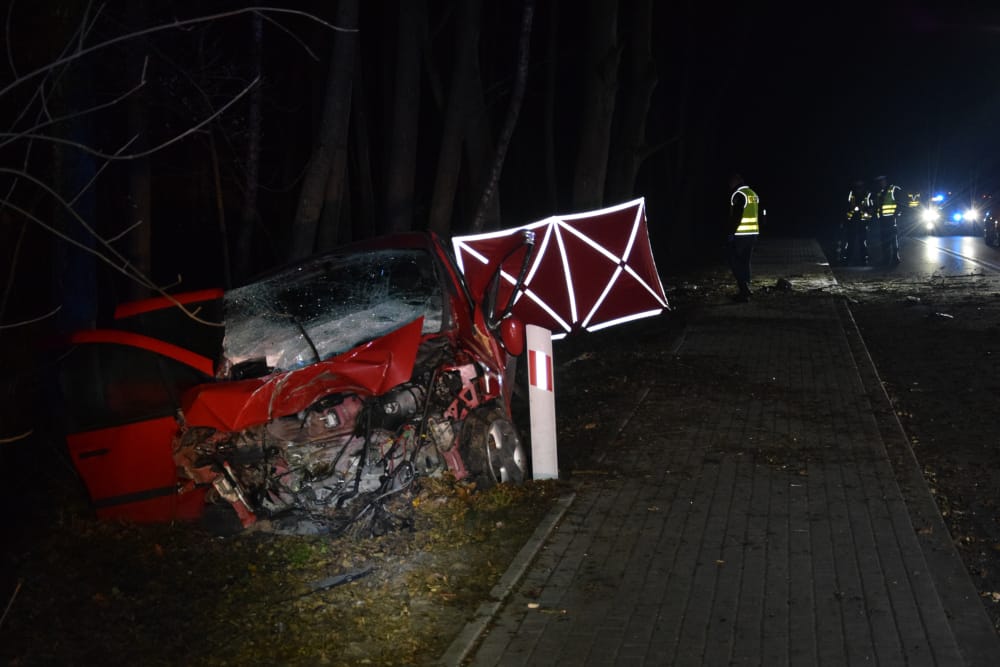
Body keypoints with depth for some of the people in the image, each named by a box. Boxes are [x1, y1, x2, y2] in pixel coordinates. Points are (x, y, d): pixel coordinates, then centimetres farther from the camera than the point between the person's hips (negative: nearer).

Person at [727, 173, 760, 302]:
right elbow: (759, 215, 16)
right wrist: (756, 233, 20)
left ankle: (744, 291, -9)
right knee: (745, 263, 13)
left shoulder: (738, 195, -13)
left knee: (734, 262, -2)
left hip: (740, 235, -8)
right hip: (752, 234, 8)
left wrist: (731, 233, -15)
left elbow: (736, 216, -20)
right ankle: (745, 292, 14)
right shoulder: (753, 194, 14)